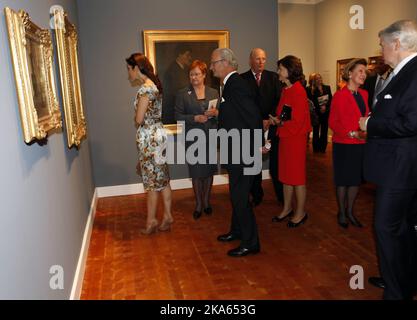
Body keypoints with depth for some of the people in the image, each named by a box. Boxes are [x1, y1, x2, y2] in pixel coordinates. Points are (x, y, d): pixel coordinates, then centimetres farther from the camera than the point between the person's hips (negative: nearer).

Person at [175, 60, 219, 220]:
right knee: (196, 172, 4)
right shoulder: (182, 93, 1)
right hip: (193, 138, -2)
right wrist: (195, 118, -16)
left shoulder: (213, 92, 8)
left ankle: (206, 201, 27)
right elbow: (178, 115, -3)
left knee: (209, 170, 9)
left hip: (210, 137, 2)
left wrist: (215, 112, -12)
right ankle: (198, 203, 20)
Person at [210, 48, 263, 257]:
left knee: (239, 196, -2)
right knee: (237, 194, 21)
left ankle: (250, 243, 13)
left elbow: (254, 117, -23)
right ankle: (237, 230, 39)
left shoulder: (236, 85, -20)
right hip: (236, 151, 10)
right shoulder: (231, 84, 11)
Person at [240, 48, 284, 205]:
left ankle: (281, 195, 16)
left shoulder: (273, 77, 7)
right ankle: (256, 195, 20)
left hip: (272, 125, 1)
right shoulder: (242, 79, 3)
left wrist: (270, 120, -10)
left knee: (276, 162, 3)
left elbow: (279, 100, 1)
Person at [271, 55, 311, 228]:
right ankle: (287, 208, 29)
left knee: (297, 175, 2)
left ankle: (300, 212, 17)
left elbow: (298, 120, -19)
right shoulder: (286, 90, 11)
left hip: (296, 138, -9)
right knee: (286, 175, 15)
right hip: (285, 137, 9)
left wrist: (280, 123, -10)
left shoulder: (298, 91, -16)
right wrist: (275, 121, -2)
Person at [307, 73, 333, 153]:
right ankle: (316, 149, 13)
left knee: (324, 131, 4)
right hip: (316, 113, -3)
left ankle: (323, 148, 14)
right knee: (316, 131, 3)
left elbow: (330, 99, 2)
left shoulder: (327, 88, 7)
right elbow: (312, 102, -8)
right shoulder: (310, 90, -4)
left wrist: (325, 106, -13)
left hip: (326, 113, 3)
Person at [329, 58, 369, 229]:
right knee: (343, 180, 7)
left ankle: (350, 212, 29)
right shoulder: (340, 95, -10)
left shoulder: (364, 94, 9)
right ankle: (341, 213, 24)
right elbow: (333, 122, -11)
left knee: (356, 179, 13)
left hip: (361, 144, 6)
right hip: (344, 145, -6)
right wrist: (353, 133, -20)